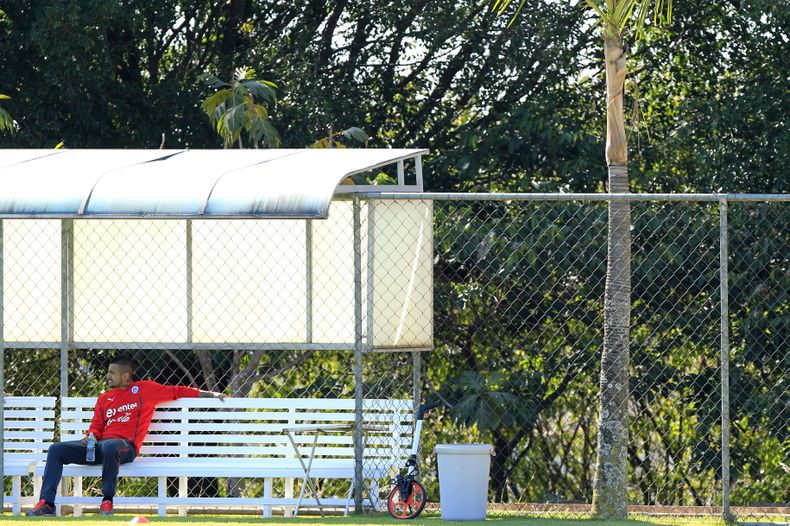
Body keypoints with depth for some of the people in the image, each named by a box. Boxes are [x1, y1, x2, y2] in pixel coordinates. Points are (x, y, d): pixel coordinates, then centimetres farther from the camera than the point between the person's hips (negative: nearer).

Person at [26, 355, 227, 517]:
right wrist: (91, 436, -4)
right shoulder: (104, 399, 26)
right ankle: (47, 503, -20)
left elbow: (177, 392, 15)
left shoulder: (145, 389, 12)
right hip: (100, 445, 6)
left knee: (109, 447, -44)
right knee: (56, 450, -12)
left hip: (125, 446, -6)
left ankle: (107, 500, -27)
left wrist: (210, 394, 14)